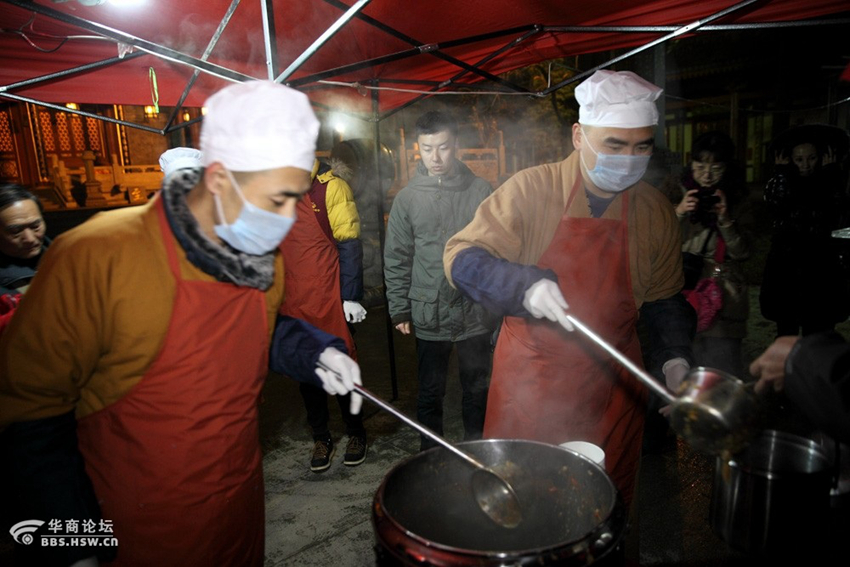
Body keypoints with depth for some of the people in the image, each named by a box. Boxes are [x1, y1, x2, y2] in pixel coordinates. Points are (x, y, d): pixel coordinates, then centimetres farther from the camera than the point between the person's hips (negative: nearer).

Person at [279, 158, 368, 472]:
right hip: (292, 303, 4)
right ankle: (320, 437, 30)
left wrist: (351, 296, -10)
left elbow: (349, 244, -7)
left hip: (329, 299, -4)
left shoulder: (330, 186, -5)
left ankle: (354, 431, 28)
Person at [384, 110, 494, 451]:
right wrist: (399, 308, 0)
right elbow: (396, 258, 3)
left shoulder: (480, 191, -1)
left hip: (475, 313, 0)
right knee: (430, 393, 13)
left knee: (477, 390, 15)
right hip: (428, 315, 0)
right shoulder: (408, 198, 0)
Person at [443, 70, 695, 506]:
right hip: (528, 383, -3)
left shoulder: (657, 212, 2)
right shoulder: (531, 189, -12)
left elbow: (664, 297, 14)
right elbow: (461, 257, -14)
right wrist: (526, 286, -30)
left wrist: (674, 356, -1)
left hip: (612, 388, 3)